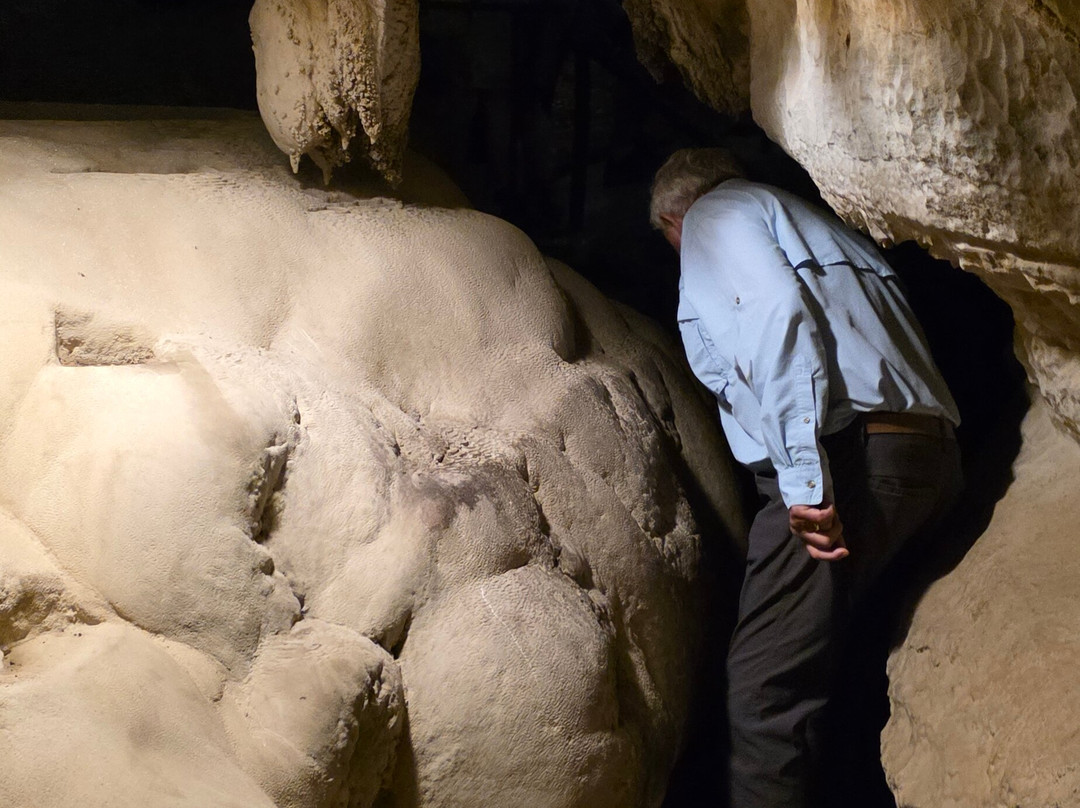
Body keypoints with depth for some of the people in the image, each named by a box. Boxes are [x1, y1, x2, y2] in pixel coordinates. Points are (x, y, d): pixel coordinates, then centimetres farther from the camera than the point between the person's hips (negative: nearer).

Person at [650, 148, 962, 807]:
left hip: (853, 455, -9)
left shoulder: (712, 213, 9)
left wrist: (804, 480, -19)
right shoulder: (808, 218, 34)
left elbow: (777, 313, -11)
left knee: (765, 689, -11)